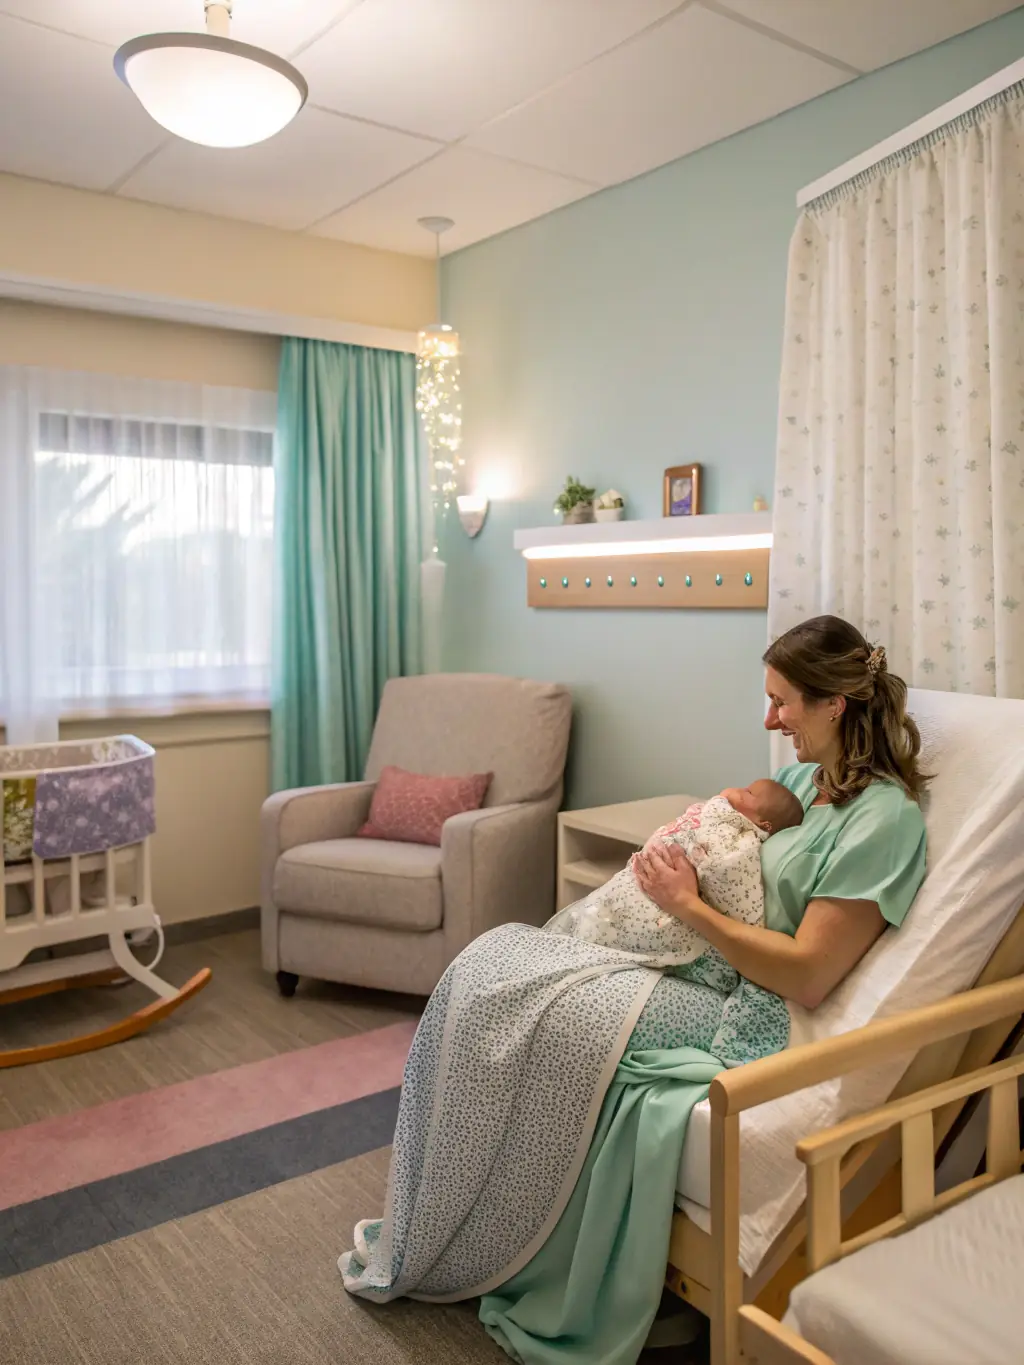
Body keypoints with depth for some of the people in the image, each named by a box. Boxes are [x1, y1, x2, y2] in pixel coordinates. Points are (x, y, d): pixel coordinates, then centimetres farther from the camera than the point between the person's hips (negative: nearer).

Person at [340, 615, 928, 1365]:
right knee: (489, 963, -5)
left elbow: (808, 976, -19)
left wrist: (689, 905, -15)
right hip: (693, 968, 9)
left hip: (740, 1015, -9)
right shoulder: (803, 777, 10)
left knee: (530, 1019, -19)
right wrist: (684, 849, 1)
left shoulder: (882, 817, -15)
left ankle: (437, 1251, 4)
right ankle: (430, 1225, 5)